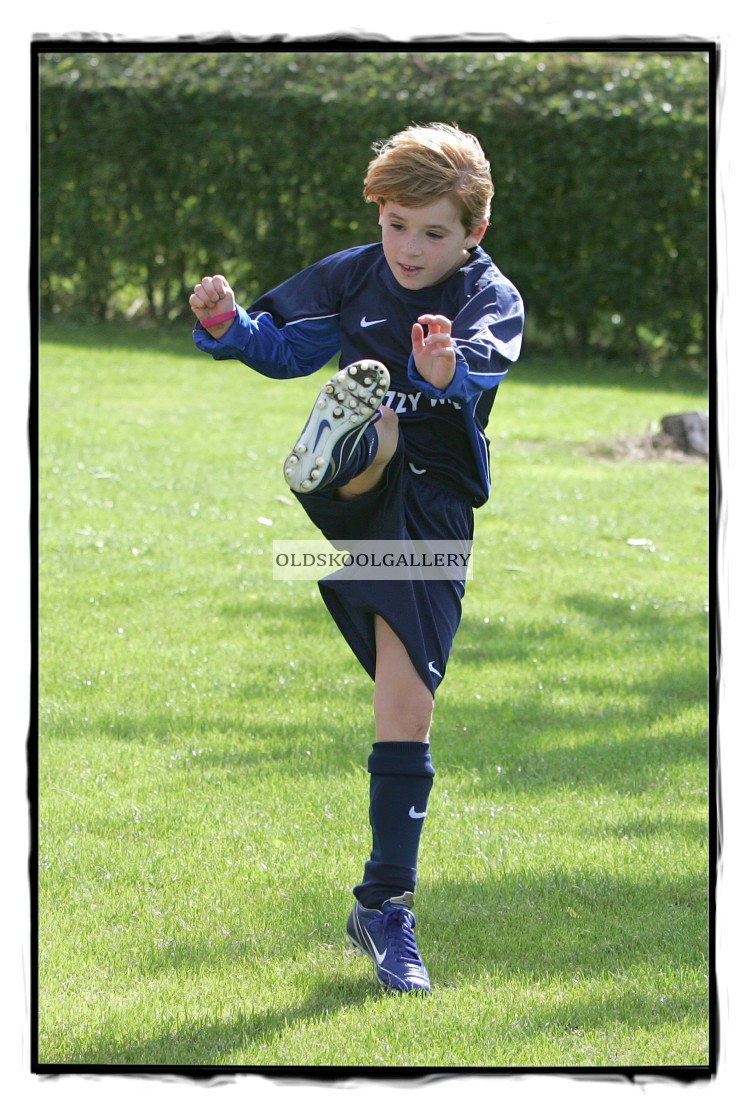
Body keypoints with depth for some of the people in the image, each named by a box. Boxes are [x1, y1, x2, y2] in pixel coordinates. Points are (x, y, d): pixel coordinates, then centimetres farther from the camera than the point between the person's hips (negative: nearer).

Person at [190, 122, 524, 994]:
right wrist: (227, 323, -10)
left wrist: (449, 369, -51)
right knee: (376, 429, -34)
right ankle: (330, 450, -73)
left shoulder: (493, 300, -3)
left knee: (406, 706, -5)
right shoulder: (351, 276, 7)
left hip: (433, 509, -2)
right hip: (350, 497, 2)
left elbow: (483, 365, -25)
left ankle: (385, 905, 5)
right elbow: (281, 344, 14)